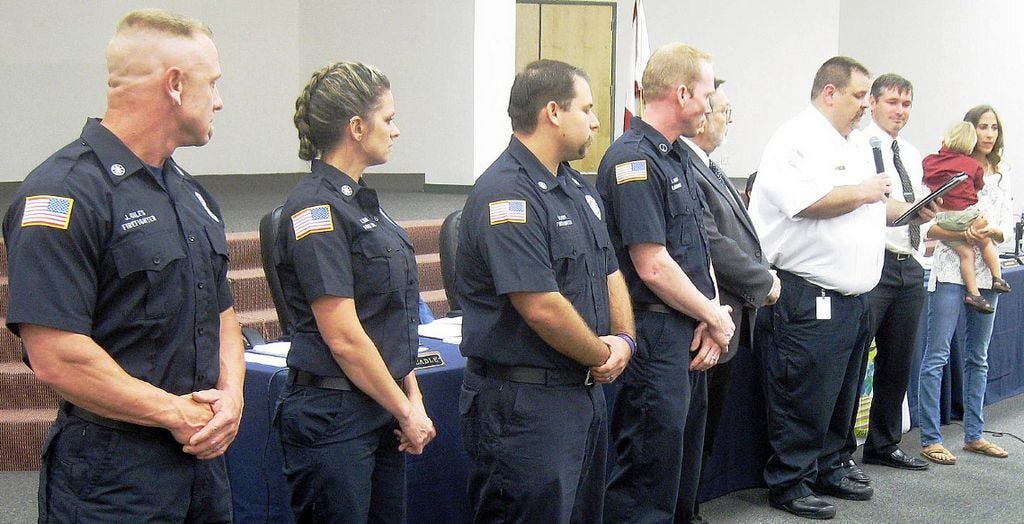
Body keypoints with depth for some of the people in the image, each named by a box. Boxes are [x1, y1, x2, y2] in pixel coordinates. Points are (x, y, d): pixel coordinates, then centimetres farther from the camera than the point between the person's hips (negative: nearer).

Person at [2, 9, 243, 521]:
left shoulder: (192, 194, 12)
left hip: (203, 456, 8)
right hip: (112, 478, -8)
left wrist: (231, 393, -1)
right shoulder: (64, 192, -16)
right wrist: (178, 412, -15)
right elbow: (56, 358, -22)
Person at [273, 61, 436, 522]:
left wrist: (414, 399, 7)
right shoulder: (317, 208, -16)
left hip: (380, 413, 9)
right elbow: (343, 337, -19)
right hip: (332, 415, -9)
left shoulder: (361, 200, 12)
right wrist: (406, 412, -10)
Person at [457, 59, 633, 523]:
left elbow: (609, 272, 18)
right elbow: (542, 307, -24)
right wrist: (603, 356, -10)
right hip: (525, 403, -10)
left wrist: (625, 339, 0)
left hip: (586, 393, 10)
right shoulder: (506, 195, -19)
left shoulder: (578, 188, 14)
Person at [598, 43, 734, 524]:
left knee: (684, 472, 20)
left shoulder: (676, 156, 14)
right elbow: (653, 267, -21)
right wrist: (715, 317, -9)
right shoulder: (633, 159, -17)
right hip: (656, 335, -10)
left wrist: (712, 314, -1)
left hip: (689, 337, 10)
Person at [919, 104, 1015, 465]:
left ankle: (974, 435, 21)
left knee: (978, 357, 12)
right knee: (937, 355, -6)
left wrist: (991, 232, -12)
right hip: (951, 270, -6)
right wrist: (962, 234, -23)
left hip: (986, 273, 6)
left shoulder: (1001, 177, 14)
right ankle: (930, 439, -2)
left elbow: (1007, 229, 10)